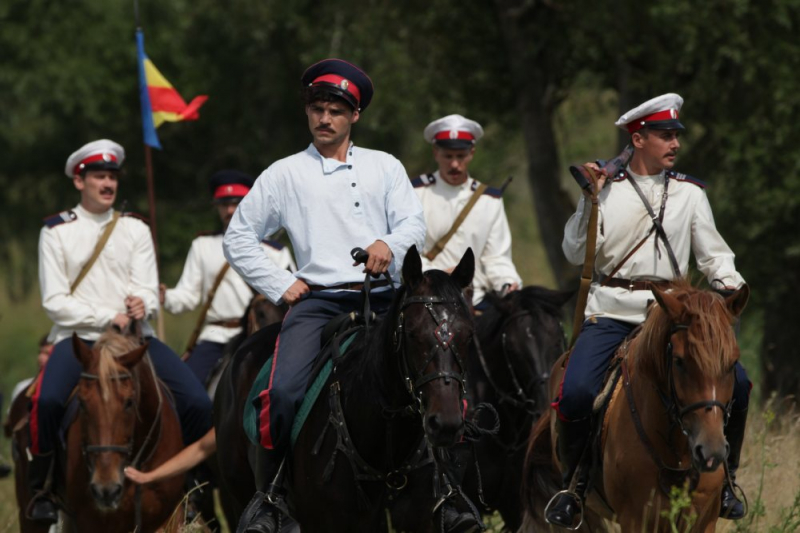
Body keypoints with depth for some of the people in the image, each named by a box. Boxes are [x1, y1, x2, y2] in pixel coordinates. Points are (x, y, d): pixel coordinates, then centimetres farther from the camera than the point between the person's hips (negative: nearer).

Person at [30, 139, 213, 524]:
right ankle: (42, 489, -14)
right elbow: (54, 301, -3)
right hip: (77, 337, -3)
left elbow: (149, 291, 5)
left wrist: (141, 305, -20)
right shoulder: (57, 231, 5)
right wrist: (107, 317, -14)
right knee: (47, 400, -34)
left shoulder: (135, 229, 13)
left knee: (197, 402, -16)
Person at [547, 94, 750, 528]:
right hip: (612, 310, -2)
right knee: (576, 391, -24)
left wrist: (731, 284, -11)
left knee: (735, 381, -16)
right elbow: (576, 253, 0)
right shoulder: (607, 189, 4)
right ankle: (570, 485, -1)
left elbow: (713, 254, 10)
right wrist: (590, 200, -10)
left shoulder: (690, 193, 10)